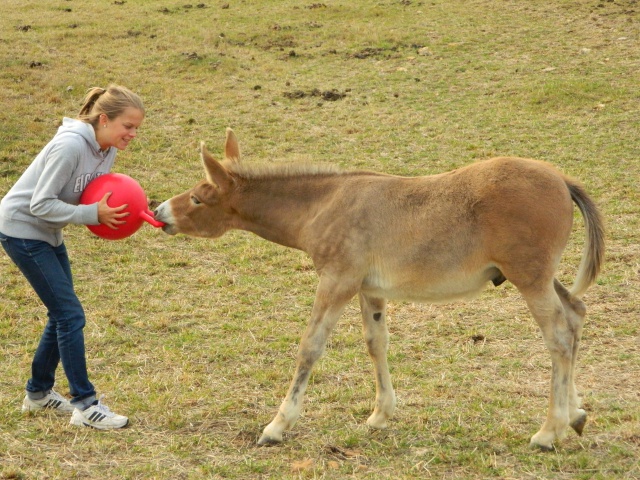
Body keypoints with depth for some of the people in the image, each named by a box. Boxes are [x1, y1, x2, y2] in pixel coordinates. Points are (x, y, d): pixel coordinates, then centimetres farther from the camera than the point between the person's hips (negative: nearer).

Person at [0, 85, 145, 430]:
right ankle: (85, 405, -5)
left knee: (62, 314, 13)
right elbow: (40, 204, -27)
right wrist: (93, 214, -30)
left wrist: (112, 210, -13)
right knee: (70, 314, -11)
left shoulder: (107, 149, -1)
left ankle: (38, 393, 29)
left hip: (48, 234, 9)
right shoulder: (71, 146, -28)